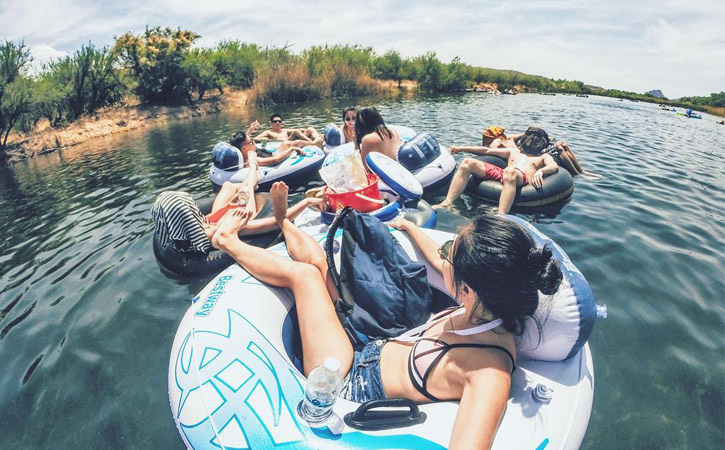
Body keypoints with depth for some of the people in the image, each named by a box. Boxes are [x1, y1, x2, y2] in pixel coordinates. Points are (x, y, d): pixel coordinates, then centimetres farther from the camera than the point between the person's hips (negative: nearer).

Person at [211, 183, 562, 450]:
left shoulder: (490, 371, -34)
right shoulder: (484, 311, -12)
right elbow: (438, 261, 5)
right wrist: (406, 225, 20)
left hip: (350, 381, -7)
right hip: (372, 349, 7)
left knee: (304, 272, -4)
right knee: (313, 258, 7)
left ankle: (228, 241, 25)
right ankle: (283, 220, 40)